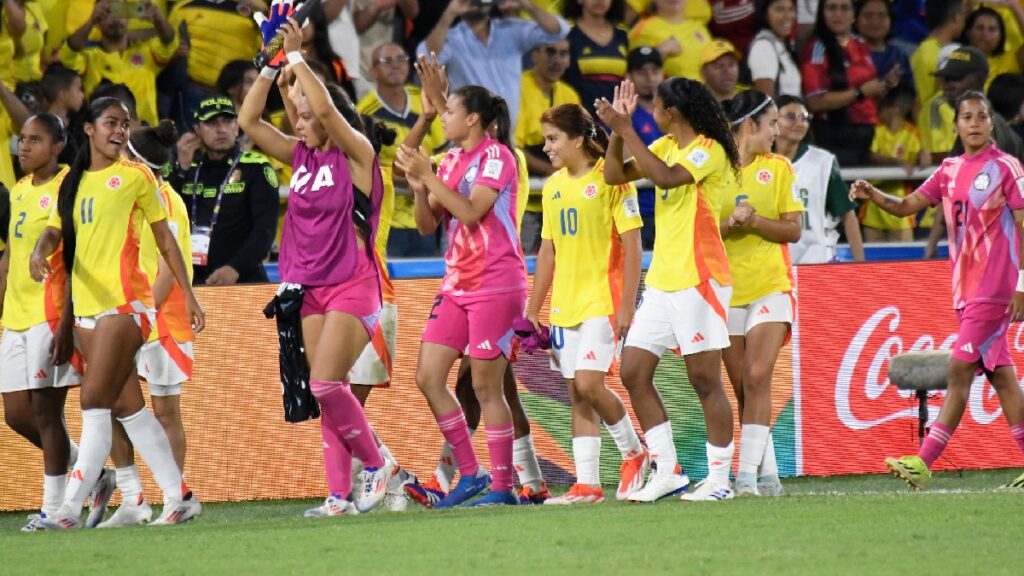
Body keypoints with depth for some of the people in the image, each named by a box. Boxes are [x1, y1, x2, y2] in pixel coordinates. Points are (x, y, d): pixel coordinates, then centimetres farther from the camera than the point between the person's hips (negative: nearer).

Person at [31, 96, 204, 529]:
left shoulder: (134, 177, 1)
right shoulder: (73, 183, 15)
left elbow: (165, 239, 4)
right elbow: (55, 230, 8)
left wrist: (188, 294, 1)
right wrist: (40, 252, -15)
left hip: (124, 302, -6)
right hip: (86, 305, 6)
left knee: (94, 400, -13)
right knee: (125, 404, 7)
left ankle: (72, 506, -16)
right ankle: (179, 496, 14)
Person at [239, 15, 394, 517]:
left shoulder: (356, 155, -6)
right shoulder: (301, 156, 11)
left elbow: (326, 108, -23)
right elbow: (249, 121, 8)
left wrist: (297, 57, -15)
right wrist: (271, 66, 1)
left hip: (352, 285, -7)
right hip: (310, 288, 7)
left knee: (325, 385, -17)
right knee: (327, 394, 3)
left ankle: (376, 464, 1)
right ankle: (340, 495, 2)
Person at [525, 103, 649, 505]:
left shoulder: (609, 179, -8)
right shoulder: (553, 186, 12)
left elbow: (631, 246, -10)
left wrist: (627, 305, -16)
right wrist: (533, 309, 15)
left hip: (603, 301, -7)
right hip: (565, 304, 7)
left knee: (589, 383, -16)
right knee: (576, 395, 4)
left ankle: (634, 453, 7)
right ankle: (586, 484, 5)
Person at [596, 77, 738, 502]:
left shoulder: (709, 151, -11)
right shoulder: (666, 146, 14)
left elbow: (667, 178, -27)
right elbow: (614, 175, 14)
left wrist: (626, 130, -22)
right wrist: (617, 128, 1)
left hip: (698, 280, -9)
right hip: (661, 282, 9)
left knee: (705, 380, -5)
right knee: (633, 372, 4)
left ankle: (719, 478, 0)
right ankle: (668, 471, 8)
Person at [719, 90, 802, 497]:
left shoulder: (778, 167, 5)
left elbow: (793, 230, 2)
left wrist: (753, 221, -13)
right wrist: (728, 223, -16)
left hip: (771, 287, -1)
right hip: (727, 290, 1)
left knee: (758, 377, -16)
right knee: (743, 389, 3)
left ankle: (748, 473, -21)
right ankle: (767, 475, 11)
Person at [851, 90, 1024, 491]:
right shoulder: (950, 171, 12)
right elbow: (906, 206, 16)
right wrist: (873, 196, -5)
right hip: (966, 289, 7)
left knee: (960, 370, -11)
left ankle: (924, 463, -14)